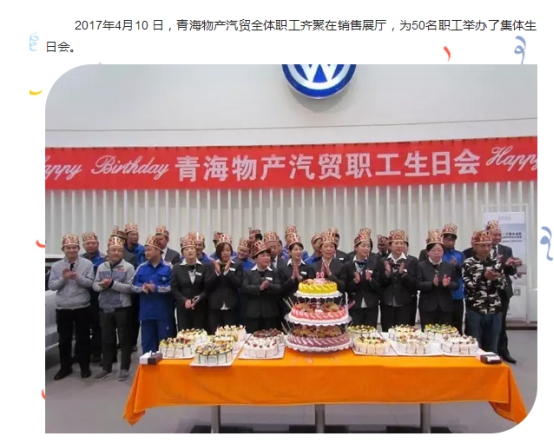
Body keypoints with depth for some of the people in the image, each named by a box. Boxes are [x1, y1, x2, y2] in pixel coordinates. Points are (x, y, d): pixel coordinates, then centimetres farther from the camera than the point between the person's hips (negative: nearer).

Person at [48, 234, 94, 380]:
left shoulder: (87, 264, -3)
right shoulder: (56, 266, 4)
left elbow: (90, 283, -7)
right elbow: (51, 286, 1)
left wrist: (77, 277, -22)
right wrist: (63, 278, -16)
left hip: (82, 307, -2)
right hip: (62, 308, 2)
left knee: (83, 338, 7)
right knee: (64, 339, 12)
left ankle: (85, 367, 20)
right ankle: (65, 367, 26)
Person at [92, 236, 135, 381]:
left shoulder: (128, 267, -6)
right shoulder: (101, 267, 9)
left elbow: (130, 287, -13)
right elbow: (95, 285, 7)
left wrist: (113, 284, -21)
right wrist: (102, 285, -15)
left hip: (122, 308, -4)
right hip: (105, 308, 4)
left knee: (124, 339, 5)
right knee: (107, 339, 14)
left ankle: (124, 368, 16)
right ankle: (106, 368, 27)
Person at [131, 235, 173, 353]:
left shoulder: (168, 267, -5)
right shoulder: (141, 267, 9)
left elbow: (172, 287, -12)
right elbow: (134, 286, 8)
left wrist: (156, 288, -18)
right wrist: (142, 287, -12)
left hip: (164, 312, -4)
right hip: (146, 312, 4)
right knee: (147, 342, 13)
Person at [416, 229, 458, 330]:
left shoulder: (450, 266, 10)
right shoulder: (421, 265, 1)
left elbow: (456, 285, 6)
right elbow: (418, 285, -7)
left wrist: (447, 284, -15)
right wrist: (432, 283, -23)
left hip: (446, 308, 3)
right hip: (427, 308, -2)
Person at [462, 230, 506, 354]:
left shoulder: (496, 263, 8)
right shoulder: (468, 263, -2)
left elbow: (503, 285, 6)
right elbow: (467, 286, -10)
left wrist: (496, 278, -14)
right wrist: (483, 276, -22)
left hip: (495, 311, 3)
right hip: (475, 311, -3)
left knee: (492, 348, 10)